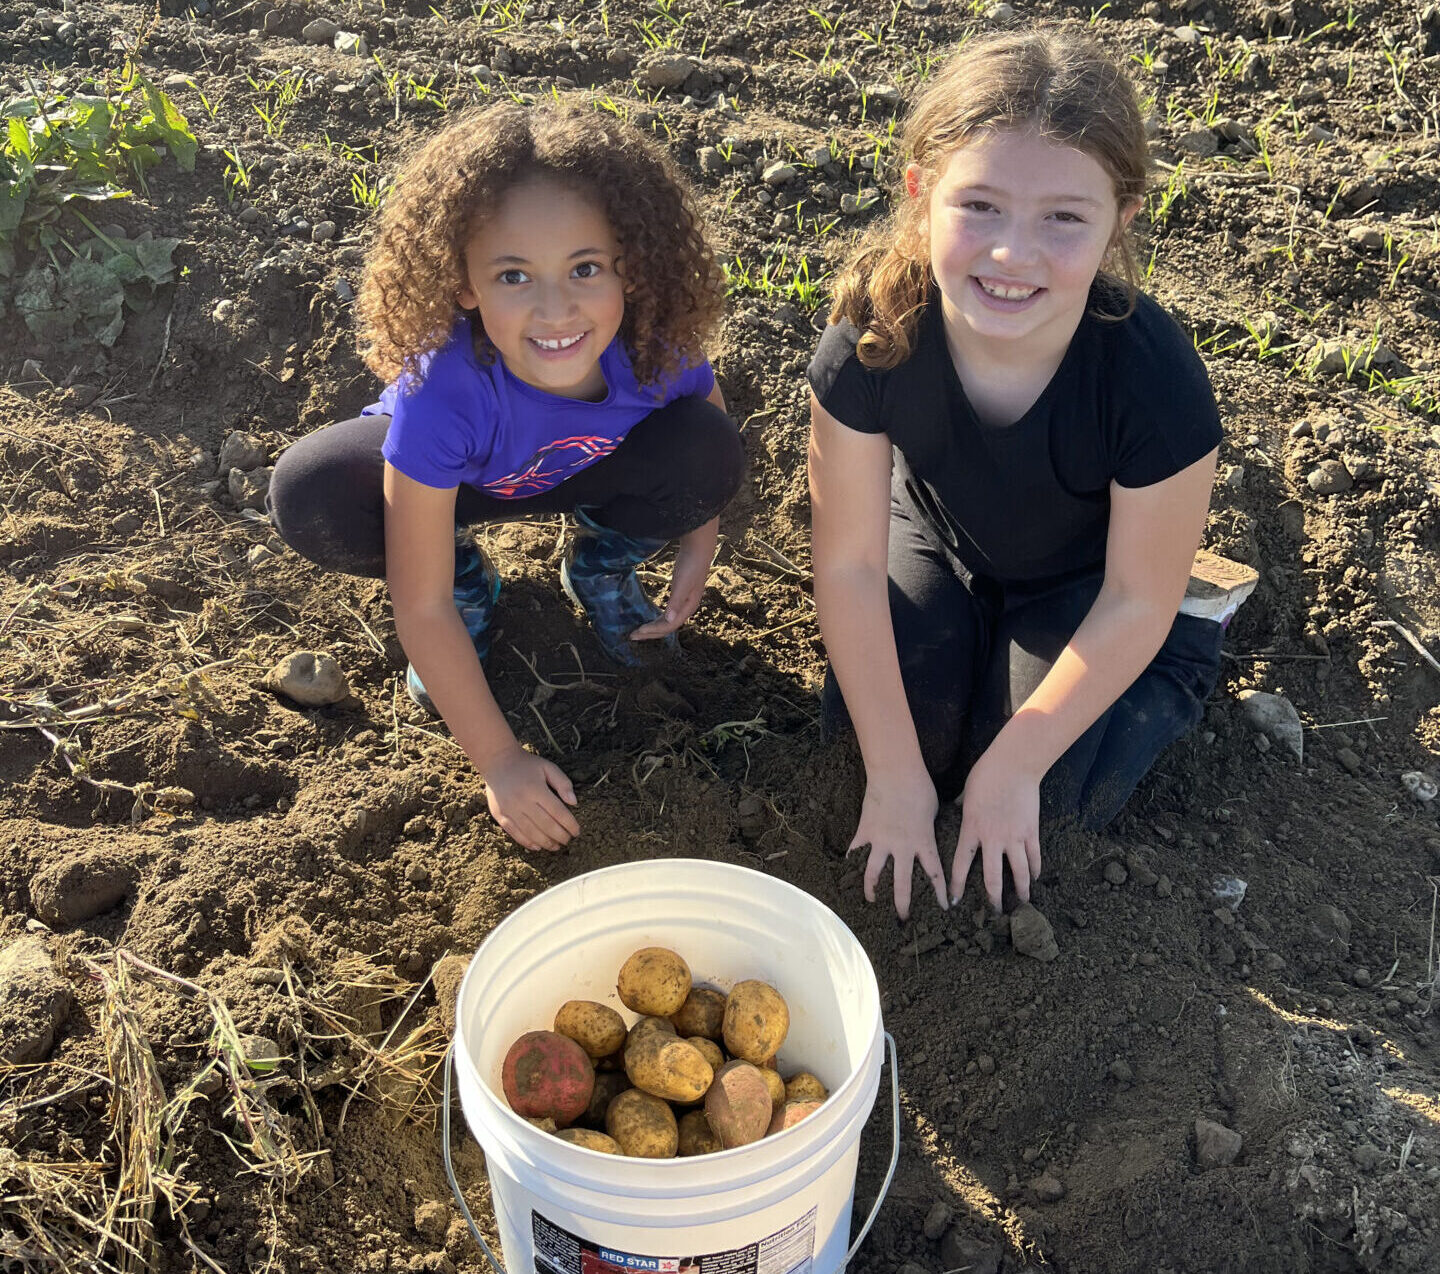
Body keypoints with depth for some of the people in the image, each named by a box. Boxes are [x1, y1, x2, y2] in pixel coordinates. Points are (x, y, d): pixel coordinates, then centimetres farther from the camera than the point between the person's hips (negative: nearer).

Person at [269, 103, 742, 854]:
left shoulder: (656, 349, -32)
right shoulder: (441, 395, -40)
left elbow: (709, 431, -2)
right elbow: (419, 606, -32)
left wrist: (700, 540, -10)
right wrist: (499, 761, -28)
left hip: (588, 478, 2)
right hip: (460, 483, -2)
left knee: (708, 451, -27)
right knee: (311, 497, -31)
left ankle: (600, 565, 7)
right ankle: (467, 579, 2)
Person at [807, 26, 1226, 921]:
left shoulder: (1156, 383, -37)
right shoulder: (872, 344, -33)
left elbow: (1136, 603, -23)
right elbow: (850, 562, -23)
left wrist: (1013, 767, -17)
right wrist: (897, 773, -17)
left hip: (1082, 577, -2)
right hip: (940, 536, 2)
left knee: (1056, 793, -12)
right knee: (862, 715, -11)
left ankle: (1185, 669, 18)